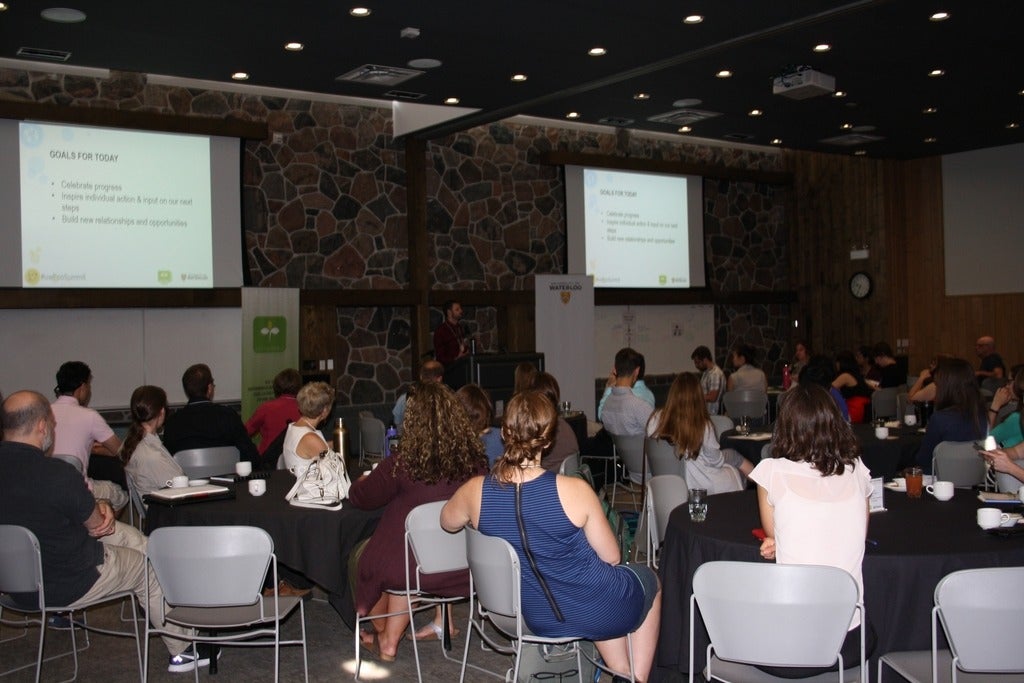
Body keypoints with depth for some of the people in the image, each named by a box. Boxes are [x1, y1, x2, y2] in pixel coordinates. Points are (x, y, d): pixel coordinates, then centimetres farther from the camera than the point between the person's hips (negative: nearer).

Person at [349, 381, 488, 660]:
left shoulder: (403, 463, -23)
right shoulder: (474, 458, -12)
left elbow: (360, 497, -7)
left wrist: (361, 482, 18)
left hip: (415, 567, -4)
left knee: (360, 556, 27)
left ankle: (381, 634, 45)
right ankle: (390, 640, 35)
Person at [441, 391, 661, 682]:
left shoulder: (476, 490, -16)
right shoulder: (574, 490, -26)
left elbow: (448, 523, 8)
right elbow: (611, 558, -12)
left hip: (538, 619, 4)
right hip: (596, 611, -4)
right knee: (648, 578, 30)